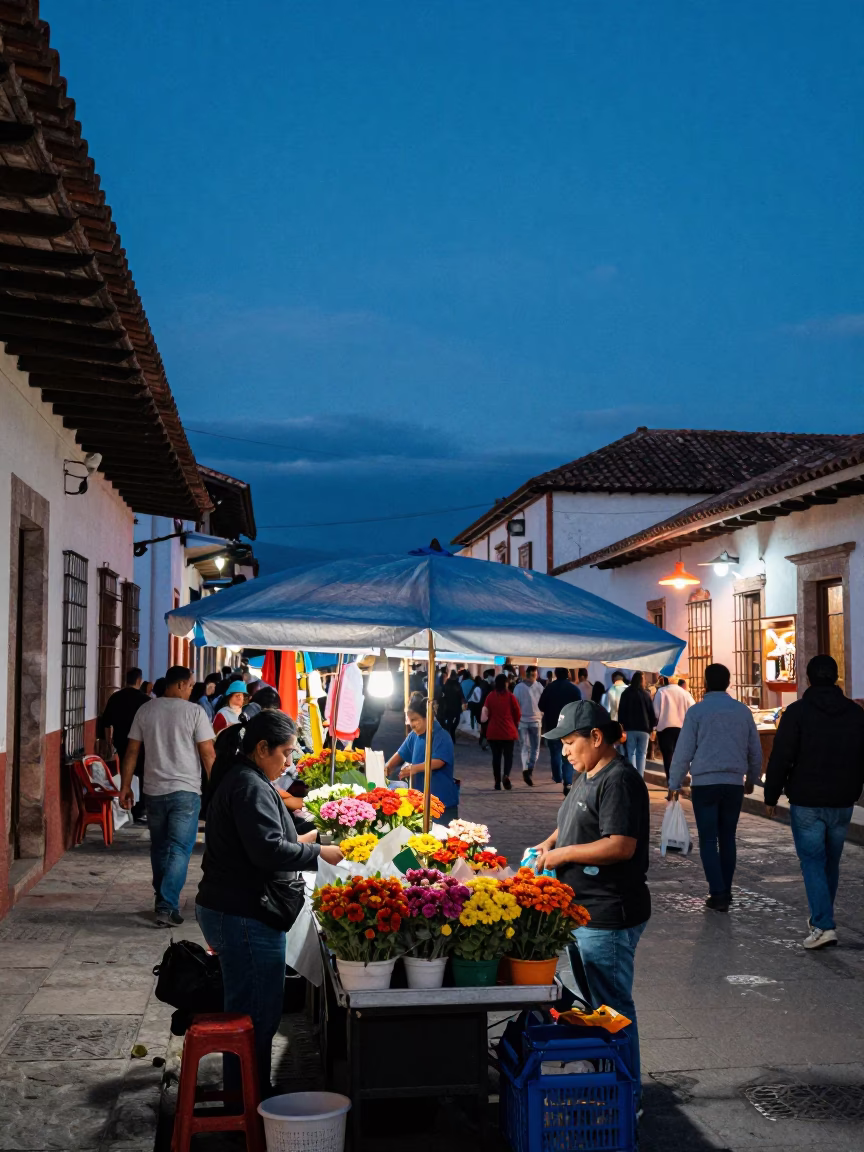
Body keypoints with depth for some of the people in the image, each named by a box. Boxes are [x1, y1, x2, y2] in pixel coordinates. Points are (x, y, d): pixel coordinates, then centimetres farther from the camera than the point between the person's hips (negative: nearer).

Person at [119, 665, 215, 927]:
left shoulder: (145, 710, 5)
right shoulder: (194, 712, -7)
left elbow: (132, 751, 6)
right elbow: (207, 754, -9)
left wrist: (125, 786, 12)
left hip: (153, 790, 4)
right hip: (185, 790, -4)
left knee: (159, 849, 17)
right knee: (179, 850, -2)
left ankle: (164, 901, 28)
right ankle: (167, 907, -10)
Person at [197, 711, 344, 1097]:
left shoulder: (239, 780, 16)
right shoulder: (251, 787, -19)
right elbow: (268, 849, -27)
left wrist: (298, 841, 18)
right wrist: (319, 853, -18)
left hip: (224, 909, 11)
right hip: (244, 917, -11)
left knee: (244, 1009, 20)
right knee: (257, 1015, -1)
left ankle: (242, 1093, 30)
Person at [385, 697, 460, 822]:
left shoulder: (442, 737, -17)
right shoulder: (413, 736, 5)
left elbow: (439, 761, -28)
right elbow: (400, 754, 12)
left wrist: (415, 768, -40)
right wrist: (387, 767, -7)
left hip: (443, 799, -7)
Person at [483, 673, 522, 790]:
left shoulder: (490, 696, -1)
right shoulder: (510, 696, -7)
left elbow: (486, 712, 3)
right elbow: (518, 714, -2)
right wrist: (515, 723, 18)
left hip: (493, 731, 2)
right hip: (508, 732, -2)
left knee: (496, 756, 10)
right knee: (508, 755, 7)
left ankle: (497, 782, 10)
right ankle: (506, 775, -18)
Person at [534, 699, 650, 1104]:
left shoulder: (619, 782, -19)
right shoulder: (587, 778, 12)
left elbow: (621, 845, -26)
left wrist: (564, 854, -20)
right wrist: (550, 842, 8)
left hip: (609, 918, -10)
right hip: (585, 913, 10)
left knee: (612, 1008, 1)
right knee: (597, 1001, 19)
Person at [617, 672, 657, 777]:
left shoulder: (625, 694, 1)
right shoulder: (646, 695, -1)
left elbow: (621, 711, 3)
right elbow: (652, 712, 0)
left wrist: (621, 725, 9)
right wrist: (652, 727, 7)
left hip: (630, 728, 0)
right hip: (644, 728, 0)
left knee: (631, 753, 4)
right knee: (642, 754, 5)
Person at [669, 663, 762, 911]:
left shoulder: (697, 711, -5)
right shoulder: (743, 711, 7)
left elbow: (684, 751, -6)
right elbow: (755, 750, 13)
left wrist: (674, 783, 2)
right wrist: (751, 778, 27)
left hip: (704, 783, -4)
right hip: (734, 783, 4)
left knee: (708, 840, 1)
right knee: (727, 838, 13)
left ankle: (718, 894, -6)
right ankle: (725, 892, 16)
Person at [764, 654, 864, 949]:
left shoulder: (797, 712, -10)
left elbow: (780, 758, -12)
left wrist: (771, 795, -3)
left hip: (806, 802, -4)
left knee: (812, 862, -1)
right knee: (831, 861, 17)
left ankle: (823, 925, -12)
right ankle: (821, 919, 28)